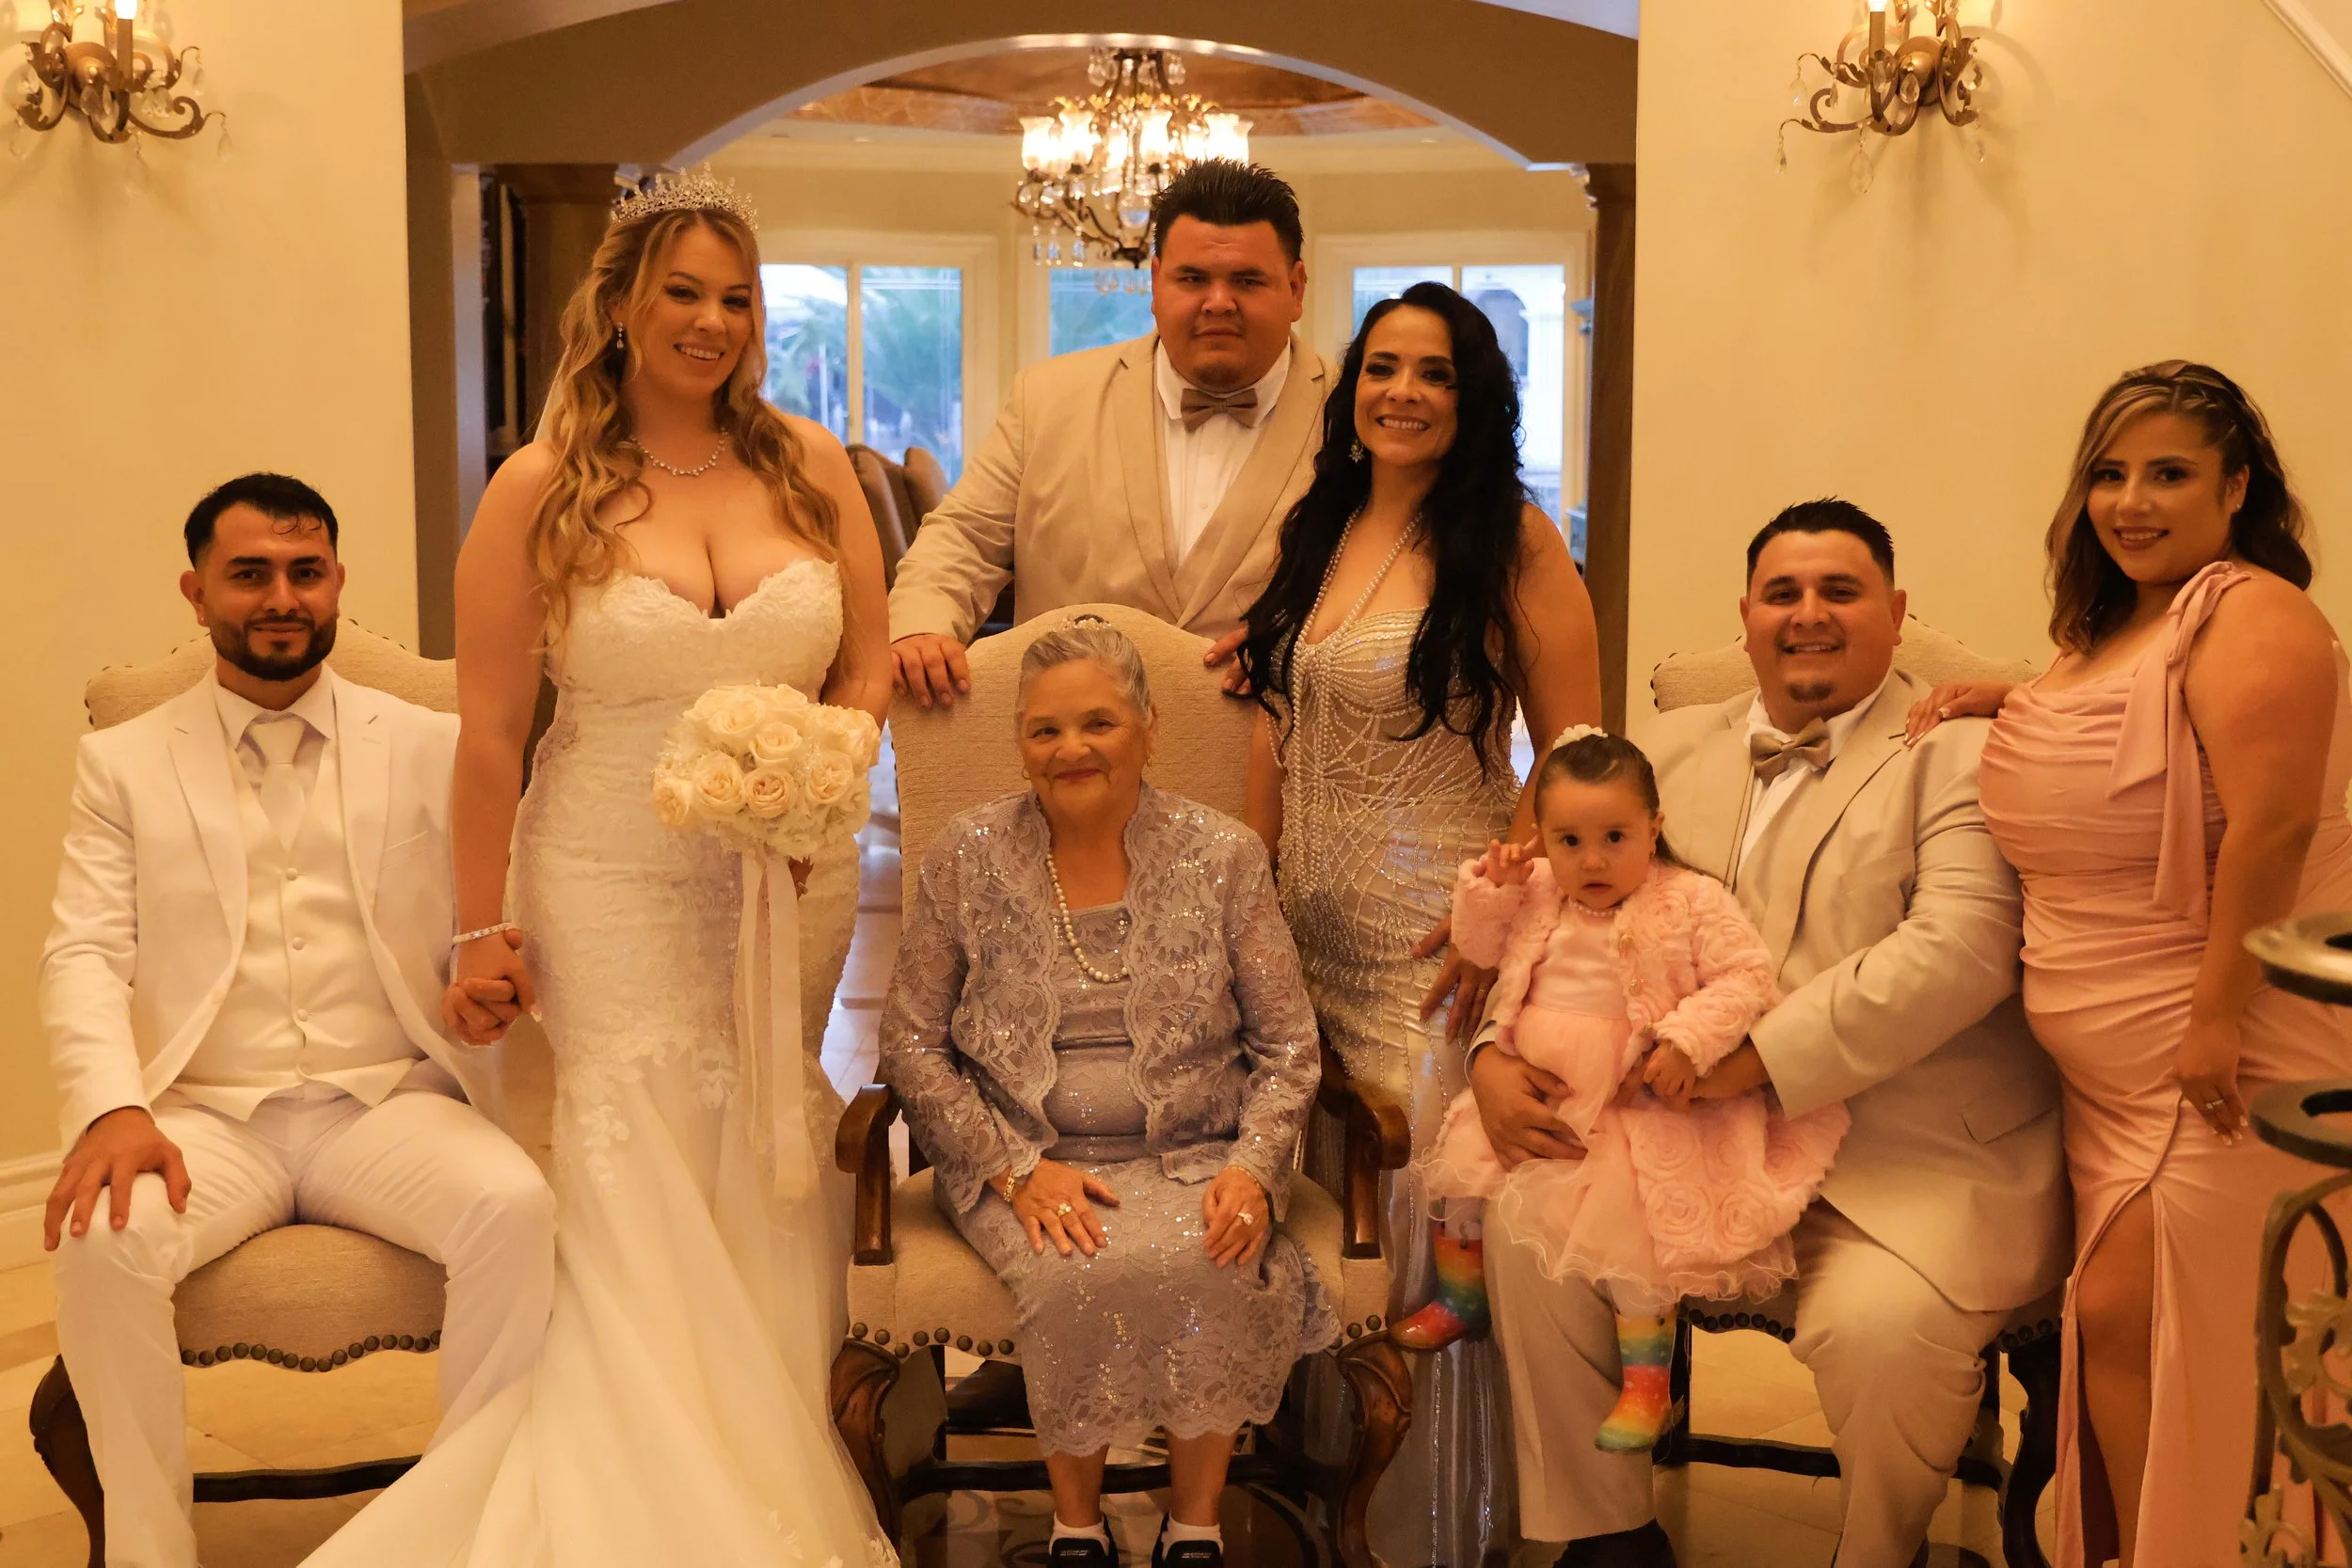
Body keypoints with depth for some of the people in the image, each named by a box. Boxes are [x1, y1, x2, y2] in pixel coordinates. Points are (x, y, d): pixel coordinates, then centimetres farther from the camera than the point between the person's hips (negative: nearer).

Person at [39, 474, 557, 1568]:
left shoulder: (432, 748, 13)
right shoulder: (125, 762, 13)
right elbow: (85, 955, 3)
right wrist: (113, 1108, -17)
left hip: (388, 1105, 0)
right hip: (206, 1116, 0)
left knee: (518, 1210, -31)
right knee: (100, 1241, -31)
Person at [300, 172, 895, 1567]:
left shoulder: (812, 466, 4)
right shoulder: (543, 487, -4)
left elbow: (868, 669, 10)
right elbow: (491, 735, -3)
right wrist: (481, 930, -2)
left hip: (797, 876, 3)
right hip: (617, 889, -2)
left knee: (771, 1192, 8)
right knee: (642, 1207, -3)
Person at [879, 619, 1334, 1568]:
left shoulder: (1221, 857, 3)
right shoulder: (969, 856, 2)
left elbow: (1286, 1046, 5)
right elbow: (912, 1040, 2)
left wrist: (1254, 1167, -13)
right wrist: (1017, 1169, -10)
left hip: (1192, 1158, 1)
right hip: (1024, 1160, 0)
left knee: (1214, 1271, -31)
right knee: (1079, 1278, -32)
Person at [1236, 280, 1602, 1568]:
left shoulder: (1512, 541, -6)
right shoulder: (1315, 534, 10)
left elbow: (1576, 753, -8)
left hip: (1443, 937, -5)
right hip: (1314, 933, 5)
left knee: (1432, 1230, 2)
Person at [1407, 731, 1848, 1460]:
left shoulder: (1691, 901, -10)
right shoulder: (1536, 895, 4)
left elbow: (1746, 976, -13)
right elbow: (1479, 946, 17)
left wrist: (1688, 1041, -27)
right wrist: (1489, 888, -2)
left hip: (1632, 1106, -6)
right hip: (1529, 1091, 6)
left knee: (1625, 1227, -18)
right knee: (1462, 1165, 9)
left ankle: (1646, 1380, 0)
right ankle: (1460, 1297, 35)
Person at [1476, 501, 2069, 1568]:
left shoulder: (1960, 750, -1)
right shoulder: (1669, 752, 15)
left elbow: (1960, 949, -16)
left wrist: (1757, 1060, -23)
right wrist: (1496, 1057, -6)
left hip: (1918, 1157, -4)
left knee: (1883, 1324, -30)